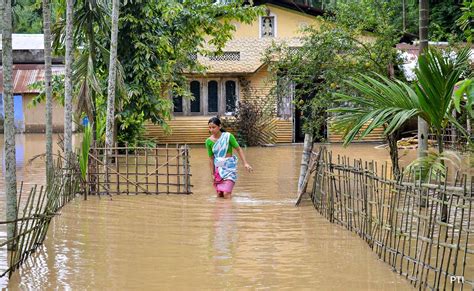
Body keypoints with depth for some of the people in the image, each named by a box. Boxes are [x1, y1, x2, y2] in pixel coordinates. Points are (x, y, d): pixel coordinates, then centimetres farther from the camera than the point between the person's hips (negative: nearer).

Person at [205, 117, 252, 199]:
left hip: (229, 166, -4)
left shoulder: (228, 136, -12)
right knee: (219, 195, 6)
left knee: (226, 194, -14)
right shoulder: (209, 141, -3)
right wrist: (212, 174, 6)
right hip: (218, 167, 4)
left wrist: (245, 163, -14)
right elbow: (211, 158, 5)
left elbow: (238, 149, -7)